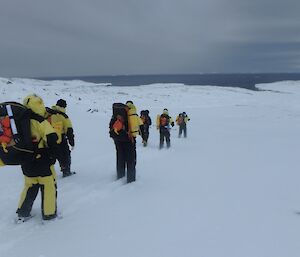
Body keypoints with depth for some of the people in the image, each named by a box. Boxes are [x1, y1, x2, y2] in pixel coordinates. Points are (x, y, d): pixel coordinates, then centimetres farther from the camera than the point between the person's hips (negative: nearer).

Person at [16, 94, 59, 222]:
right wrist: (53, 153, -8)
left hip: (25, 162, 7)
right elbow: (52, 137, -24)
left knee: (29, 186, 21)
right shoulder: (39, 121, -16)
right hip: (41, 160, -7)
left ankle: (22, 213, 28)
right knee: (49, 186, 9)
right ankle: (49, 213, 16)